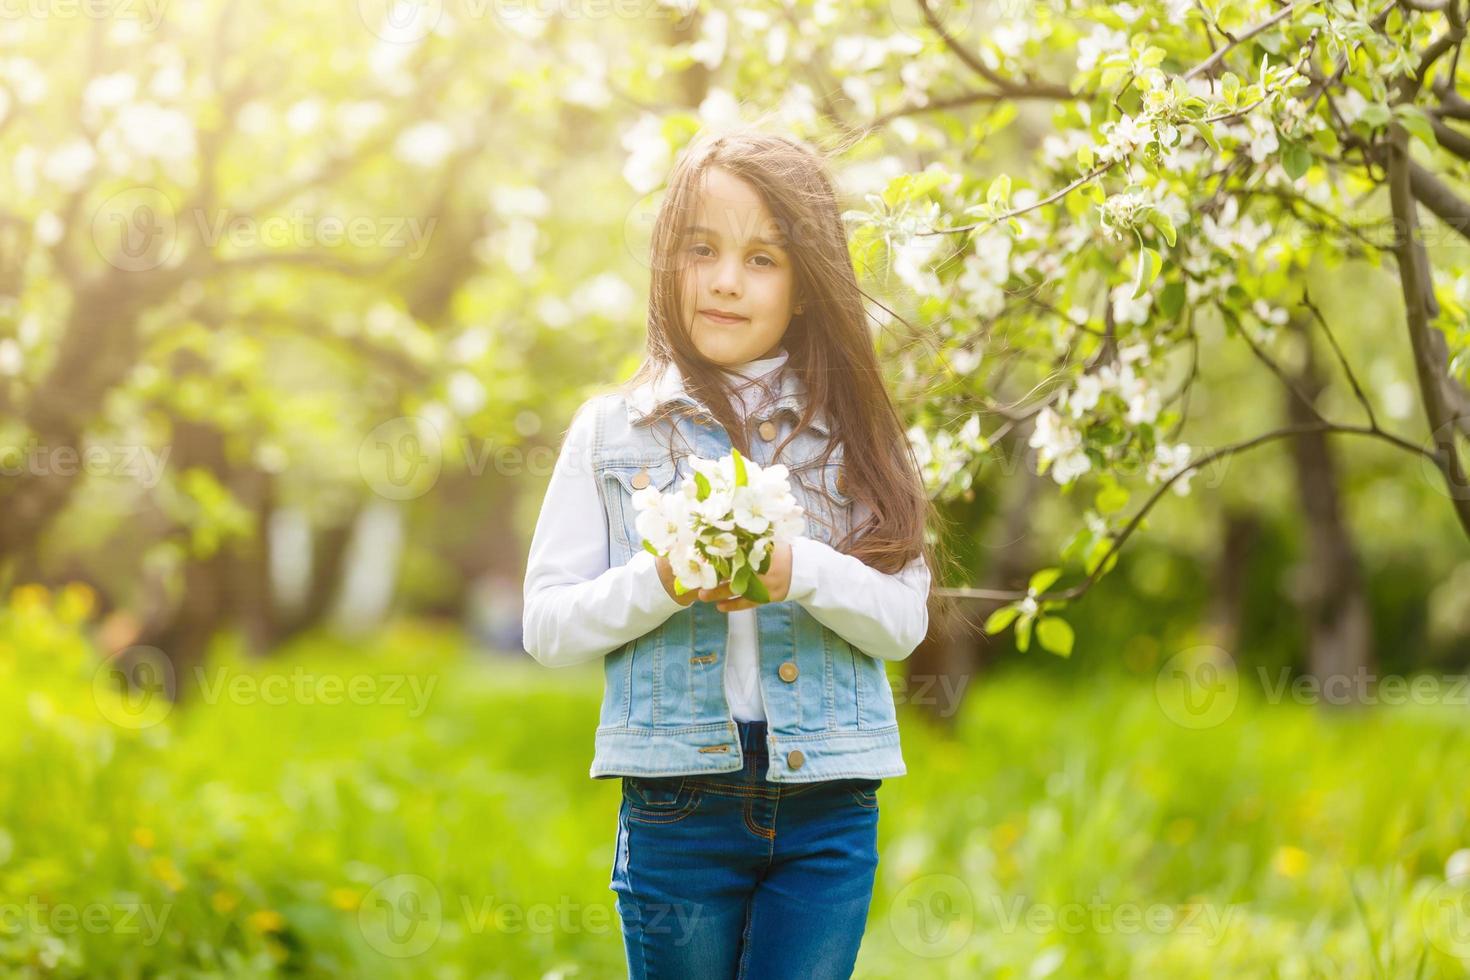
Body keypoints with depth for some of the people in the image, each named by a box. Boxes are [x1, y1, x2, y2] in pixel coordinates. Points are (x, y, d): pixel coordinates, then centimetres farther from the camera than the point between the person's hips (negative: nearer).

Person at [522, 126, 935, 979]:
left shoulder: (848, 431, 7)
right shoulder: (613, 430, 5)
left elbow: (906, 618, 1)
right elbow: (547, 623, 1)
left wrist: (801, 571, -17)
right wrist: (663, 582, -16)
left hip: (827, 811, 0)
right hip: (677, 808, 0)